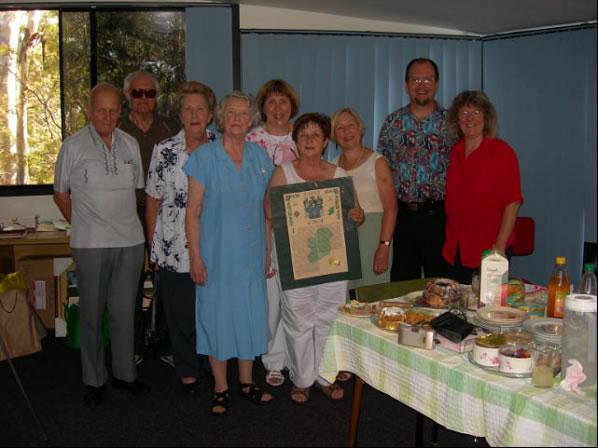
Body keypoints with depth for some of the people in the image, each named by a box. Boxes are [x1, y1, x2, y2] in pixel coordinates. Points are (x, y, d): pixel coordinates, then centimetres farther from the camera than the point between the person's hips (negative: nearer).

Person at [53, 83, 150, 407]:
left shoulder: (130, 144, 8)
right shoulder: (73, 146, -1)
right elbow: (60, 194, 7)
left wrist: (123, 221, 12)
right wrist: (83, 225, 8)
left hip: (130, 242, 3)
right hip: (90, 245, -3)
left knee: (124, 311, 11)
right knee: (92, 313, 6)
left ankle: (125, 373, 25)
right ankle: (94, 380, 20)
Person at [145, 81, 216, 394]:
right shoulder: (164, 151, -1)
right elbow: (153, 200, 3)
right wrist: (153, 245, 3)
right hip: (174, 248, -1)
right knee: (180, 313, 9)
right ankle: (187, 371, 28)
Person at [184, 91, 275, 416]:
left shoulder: (260, 158, 5)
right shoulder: (204, 158, -6)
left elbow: (266, 210, 11)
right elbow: (193, 212, -7)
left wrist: (267, 251, 8)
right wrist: (195, 257, -12)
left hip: (251, 255, 4)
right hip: (217, 253, -3)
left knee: (251, 314, 10)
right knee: (217, 316, 4)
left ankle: (247, 382, 28)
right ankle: (221, 388, 20)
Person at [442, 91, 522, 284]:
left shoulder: (501, 151, -6)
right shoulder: (454, 152, 9)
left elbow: (512, 203, -10)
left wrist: (500, 246, -16)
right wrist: (449, 242, 8)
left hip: (489, 250, -5)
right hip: (456, 249, 5)